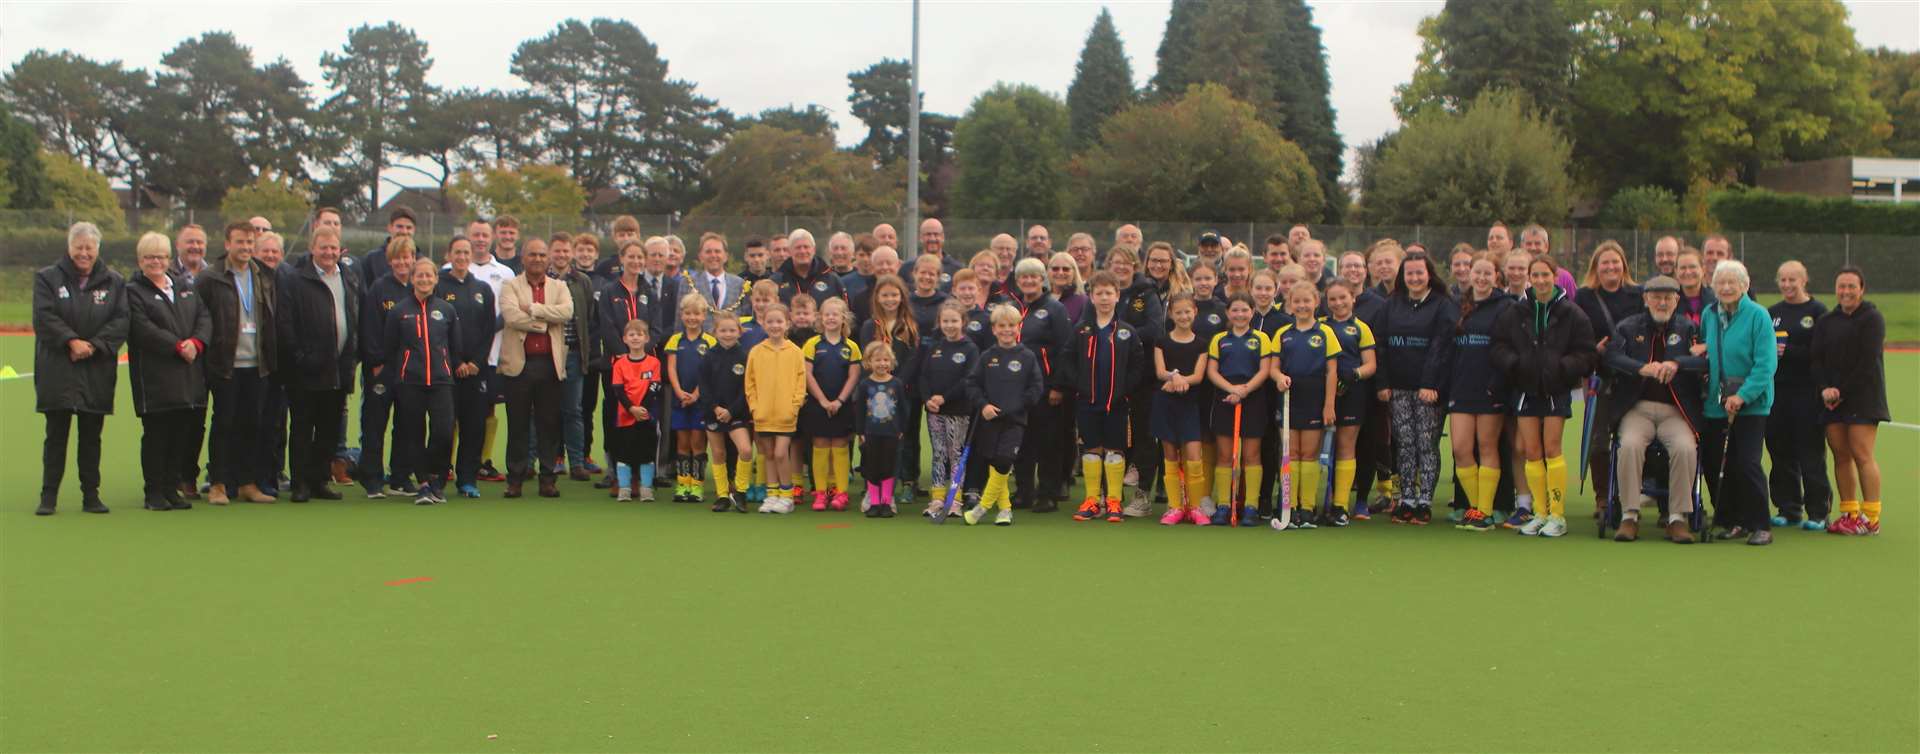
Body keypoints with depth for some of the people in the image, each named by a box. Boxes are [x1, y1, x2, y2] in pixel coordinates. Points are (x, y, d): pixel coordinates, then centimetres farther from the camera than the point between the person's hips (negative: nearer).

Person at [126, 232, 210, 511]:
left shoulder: (184, 287, 19)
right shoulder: (133, 291, 0)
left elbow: (205, 317, 9)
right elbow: (144, 330, -13)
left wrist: (196, 342, -9)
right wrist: (178, 346, -17)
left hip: (188, 376, 5)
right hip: (155, 378, -5)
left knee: (183, 434, 6)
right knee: (155, 435, -1)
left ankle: (172, 488, 16)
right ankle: (154, 492, 7)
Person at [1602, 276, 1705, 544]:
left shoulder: (1688, 328, 12)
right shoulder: (1628, 327, 11)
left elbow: (1705, 360, -3)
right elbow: (1610, 356, -6)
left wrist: (1677, 364, -21)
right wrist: (1642, 368, -22)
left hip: (1676, 410, 1)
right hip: (1637, 407, 0)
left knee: (1686, 447, -28)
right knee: (1630, 444, -30)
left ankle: (1678, 518, -16)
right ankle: (1629, 516, -21)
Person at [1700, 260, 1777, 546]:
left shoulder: (1758, 316, -8)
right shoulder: (1708, 315, 9)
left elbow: (1766, 364, -13)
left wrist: (1742, 396, -20)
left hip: (1751, 404, -5)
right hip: (1715, 404, 5)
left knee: (1746, 463, -10)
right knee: (1714, 464, 4)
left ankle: (1761, 526, 1)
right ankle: (1733, 522, 19)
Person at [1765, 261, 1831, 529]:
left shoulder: (1817, 311, -1)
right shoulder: (1771, 313, 15)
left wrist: (1787, 351, -17)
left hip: (1807, 391, -5)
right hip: (1777, 390, 5)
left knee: (1811, 452, -3)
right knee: (1780, 452, 6)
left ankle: (1818, 513, 4)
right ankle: (1789, 509, 16)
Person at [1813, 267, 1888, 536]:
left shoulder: (1872, 319, -2)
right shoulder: (1825, 322, 15)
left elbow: (1867, 362, -9)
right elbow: (1817, 359, 7)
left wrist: (1842, 391, -12)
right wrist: (1825, 388, -9)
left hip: (1863, 398, -5)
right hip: (1832, 400, 5)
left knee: (1862, 455, -10)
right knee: (1841, 455, 4)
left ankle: (1871, 518, -6)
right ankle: (1849, 513, 10)